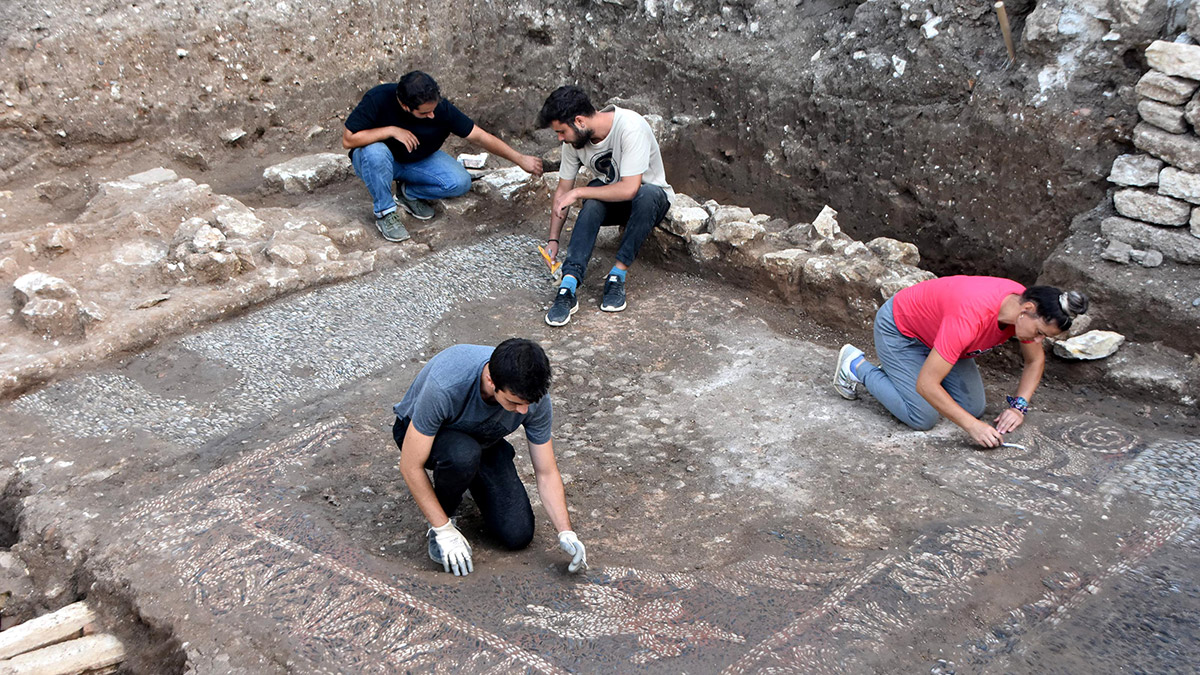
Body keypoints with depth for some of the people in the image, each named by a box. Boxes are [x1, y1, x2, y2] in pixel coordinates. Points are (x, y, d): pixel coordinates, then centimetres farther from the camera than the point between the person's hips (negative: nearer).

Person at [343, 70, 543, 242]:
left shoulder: (441, 108, -25)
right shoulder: (378, 99, -31)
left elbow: (478, 136, -16)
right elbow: (348, 139, -27)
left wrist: (520, 159, -15)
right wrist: (391, 131, -35)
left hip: (419, 161, 2)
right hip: (376, 162, -2)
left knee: (460, 182, -21)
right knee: (375, 152, -38)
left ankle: (409, 193, 5)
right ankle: (384, 212, -15)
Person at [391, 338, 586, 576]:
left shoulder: (533, 395, -28)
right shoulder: (444, 387, -42)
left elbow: (546, 472, -15)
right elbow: (410, 466, -31)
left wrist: (566, 533, -24)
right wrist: (444, 529, -26)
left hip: (483, 439, 4)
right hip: (424, 433, -3)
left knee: (518, 535, -12)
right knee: (464, 454, -41)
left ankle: (473, 479, 18)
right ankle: (440, 523, -9)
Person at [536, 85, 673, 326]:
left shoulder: (630, 127, -30)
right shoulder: (575, 138, -11)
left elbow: (629, 189, -36)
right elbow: (562, 190, 0)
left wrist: (578, 192, -29)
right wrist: (553, 240, -6)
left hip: (653, 197, -4)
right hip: (611, 200, 4)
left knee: (646, 196, -39)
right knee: (592, 202, -30)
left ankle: (617, 276, -29)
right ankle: (568, 287, -39)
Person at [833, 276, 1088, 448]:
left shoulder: (1024, 304, -19)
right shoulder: (971, 316, -43)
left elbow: (1036, 361, 2)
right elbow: (926, 385, -40)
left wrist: (1018, 406, -14)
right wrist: (973, 427, -38)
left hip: (935, 328, 8)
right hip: (898, 329, -8)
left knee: (974, 407, -1)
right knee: (923, 418, -12)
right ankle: (857, 365, 5)